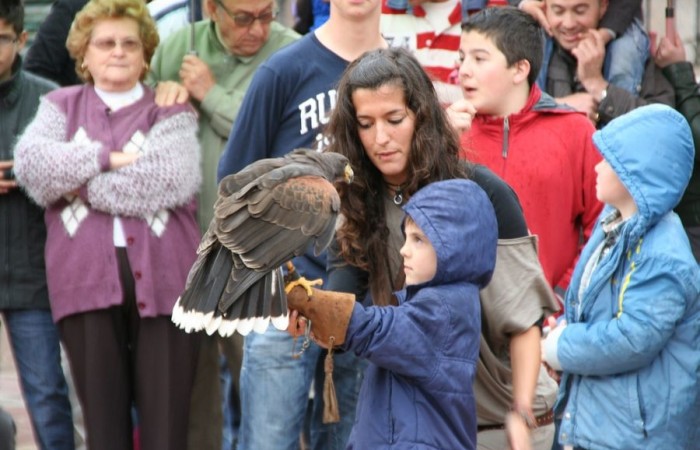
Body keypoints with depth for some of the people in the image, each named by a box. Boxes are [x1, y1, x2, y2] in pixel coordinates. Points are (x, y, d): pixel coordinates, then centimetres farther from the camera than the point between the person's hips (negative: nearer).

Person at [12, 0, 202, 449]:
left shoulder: (171, 111, 11)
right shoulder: (61, 105, 17)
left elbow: (171, 181, -9)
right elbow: (30, 161, -3)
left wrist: (78, 179, -4)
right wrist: (106, 158, -10)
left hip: (162, 278, -1)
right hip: (86, 279, 2)